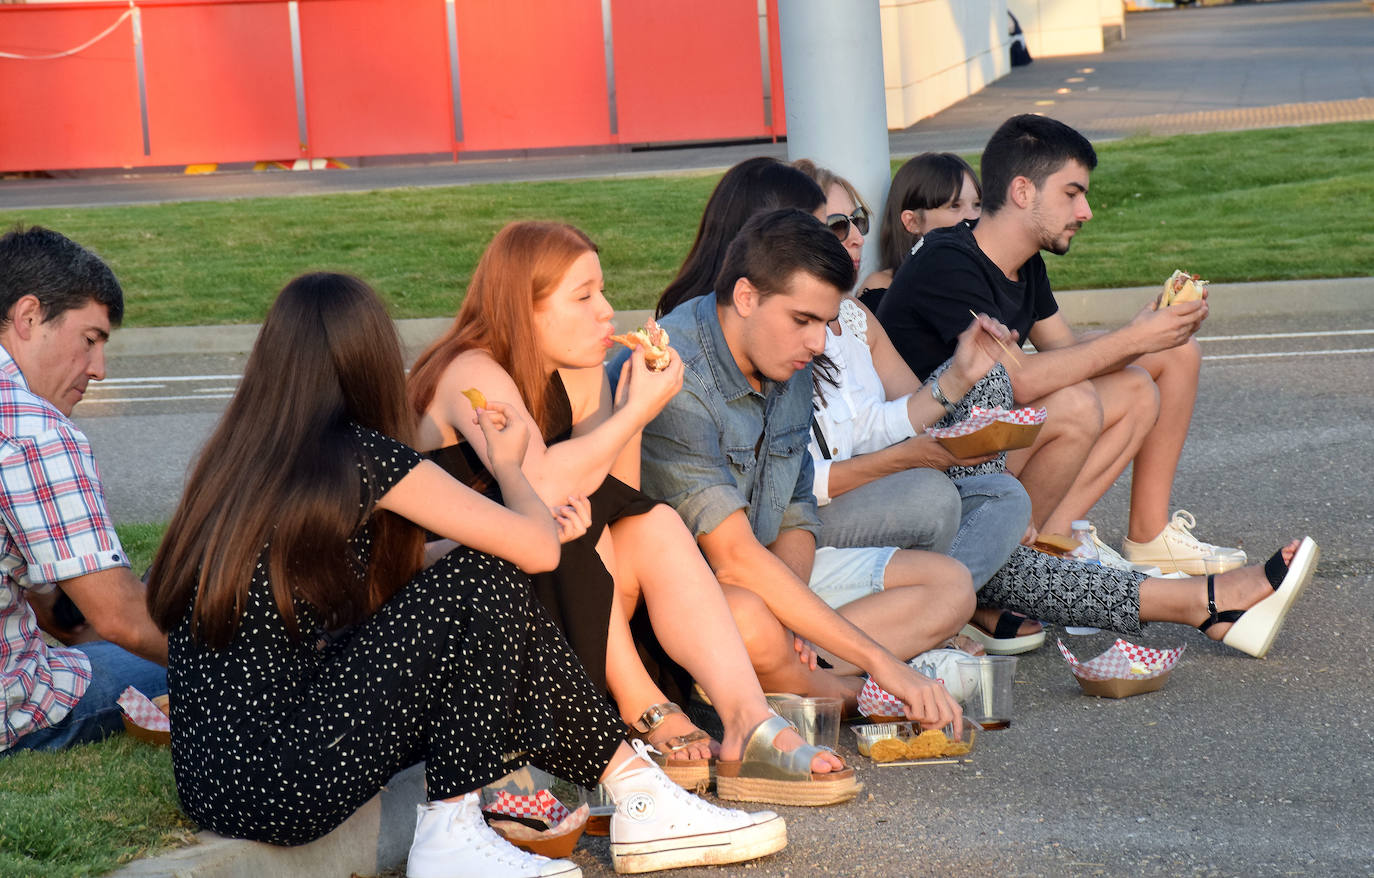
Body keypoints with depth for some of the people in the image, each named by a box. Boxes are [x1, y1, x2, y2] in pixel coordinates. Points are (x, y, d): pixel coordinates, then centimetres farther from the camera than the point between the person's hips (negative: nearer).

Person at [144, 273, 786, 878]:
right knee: (486, 580, -3)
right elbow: (537, 549, -7)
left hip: (213, 785, 8)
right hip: (283, 789, -8)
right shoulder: (363, 456, -10)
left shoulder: (233, 460, 13)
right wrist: (508, 464, 15)